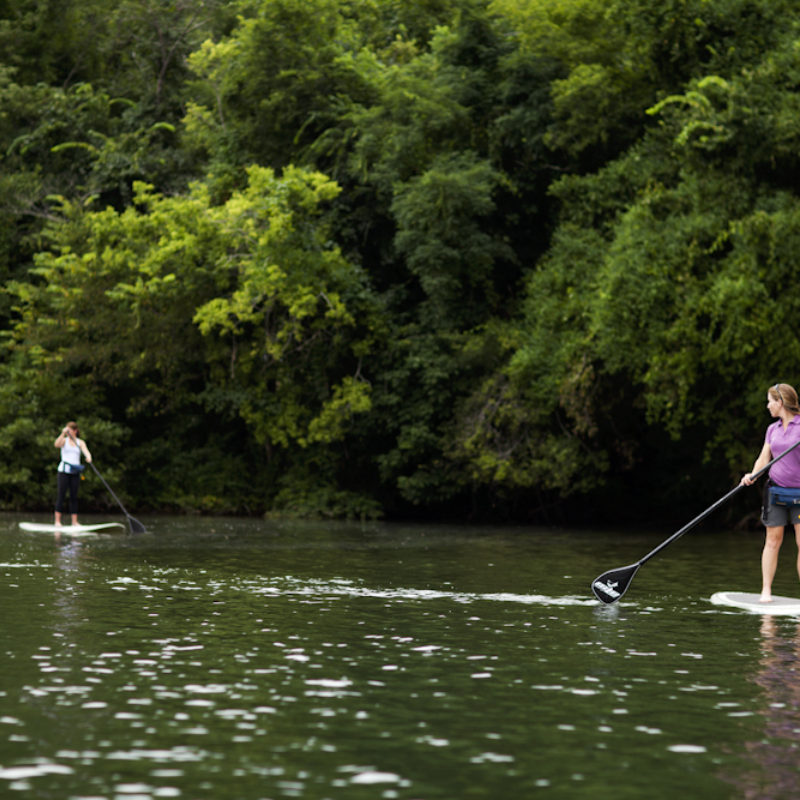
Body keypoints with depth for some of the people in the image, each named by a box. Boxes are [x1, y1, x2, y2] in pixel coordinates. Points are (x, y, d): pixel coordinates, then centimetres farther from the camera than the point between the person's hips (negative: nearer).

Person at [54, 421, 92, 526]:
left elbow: (86, 451, -8)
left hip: (75, 471, 2)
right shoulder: (64, 440, 5)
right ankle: (57, 521, -6)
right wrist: (63, 433, -28)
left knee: (74, 496, 4)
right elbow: (57, 444, -16)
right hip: (64, 470, -2)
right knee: (61, 495, -5)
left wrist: (88, 457, -30)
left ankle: (74, 521, 6)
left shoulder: (80, 442, 9)